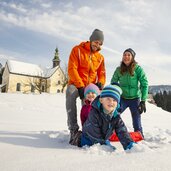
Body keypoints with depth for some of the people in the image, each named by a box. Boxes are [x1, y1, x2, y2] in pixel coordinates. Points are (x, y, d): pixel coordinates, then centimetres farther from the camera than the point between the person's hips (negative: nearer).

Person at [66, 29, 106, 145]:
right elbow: (72, 69, -11)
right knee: (70, 94, -36)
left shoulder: (100, 57, 14)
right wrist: (80, 86, -20)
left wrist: (100, 83, -11)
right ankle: (73, 129, -34)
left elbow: (102, 73, 14)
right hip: (76, 84, -4)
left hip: (91, 86, 5)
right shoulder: (77, 50, -1)